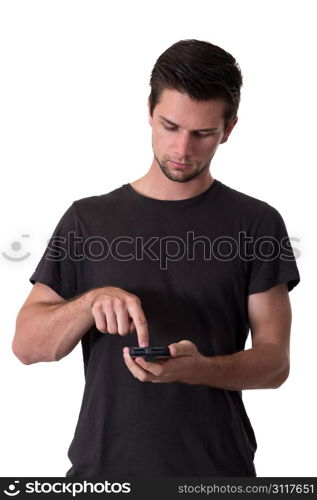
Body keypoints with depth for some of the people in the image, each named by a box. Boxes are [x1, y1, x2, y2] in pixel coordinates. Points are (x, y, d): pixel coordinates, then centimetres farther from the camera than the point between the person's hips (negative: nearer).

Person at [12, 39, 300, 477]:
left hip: (218, 468, 0)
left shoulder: (257, 224, -2)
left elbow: (275, 362, -5)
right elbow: (27, 345, -2)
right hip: (104, 463, 1)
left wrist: (199, 368, -23)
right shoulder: (88, 219, 1)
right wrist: (92, 301, -20)